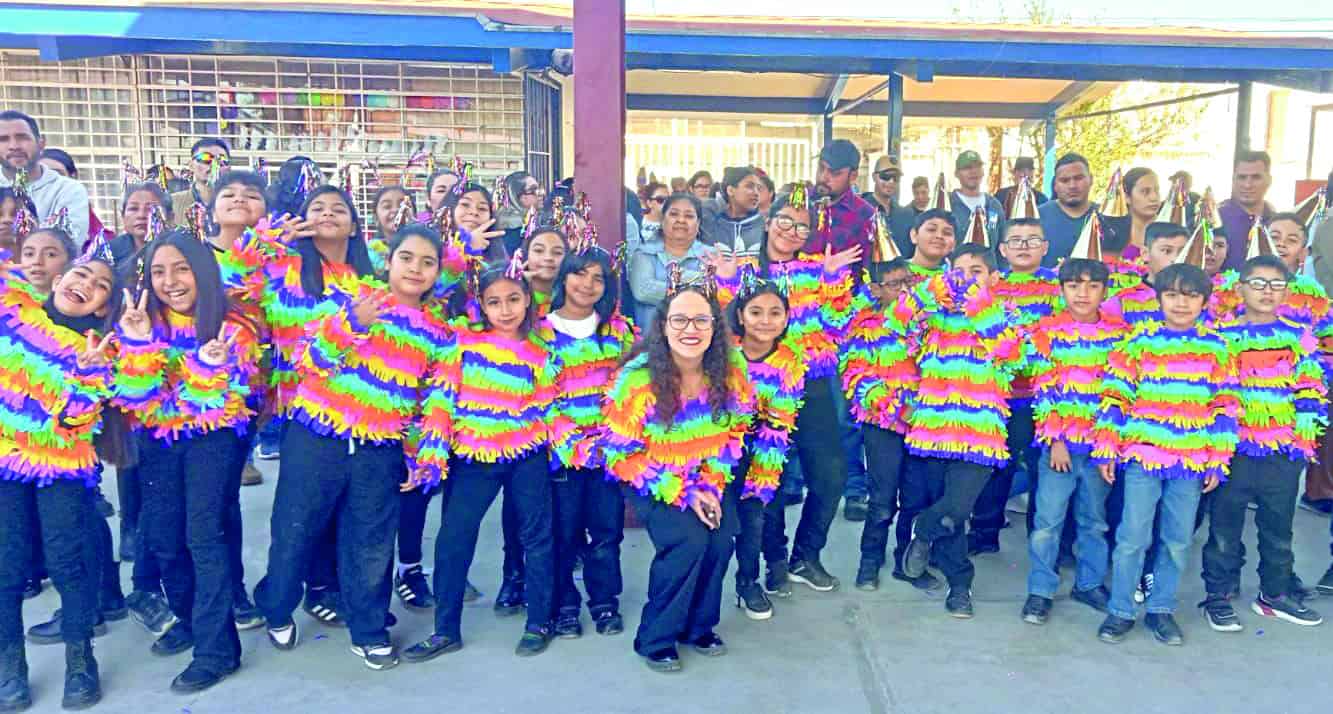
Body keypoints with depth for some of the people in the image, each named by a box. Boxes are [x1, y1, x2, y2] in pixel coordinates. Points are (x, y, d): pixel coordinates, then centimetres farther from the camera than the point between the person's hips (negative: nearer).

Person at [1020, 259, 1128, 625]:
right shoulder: (1047, 330, -1)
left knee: (1095, 520, 13)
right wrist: (1055, 440, -9)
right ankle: (1040, 591, 11)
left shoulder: (1118, 333, 3)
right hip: (1059, 442, -2)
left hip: (1102, 442, 2)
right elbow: (1042, 389, -4)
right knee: (1048, 521, -1)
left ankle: (1089, 583, 29)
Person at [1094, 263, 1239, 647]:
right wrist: (1106, 450, -4)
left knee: (1177, 540, 11)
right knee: (1132, 537, 1)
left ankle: (1161, 609, 25)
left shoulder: (1216, 348, 4)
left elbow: (1225, 408, 6)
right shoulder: (1139, 342, -2)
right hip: (1142, 455, -2)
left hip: (1192, 462, 2)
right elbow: (1114, 398, -1)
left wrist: (1218, 461, 3)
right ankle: (1120, 611, 13)